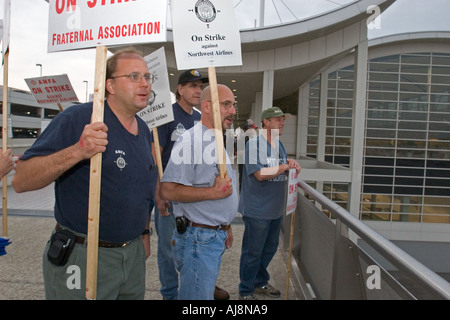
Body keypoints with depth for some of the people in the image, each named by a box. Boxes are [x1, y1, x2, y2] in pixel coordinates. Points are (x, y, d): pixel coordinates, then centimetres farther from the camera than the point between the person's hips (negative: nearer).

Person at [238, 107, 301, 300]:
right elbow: (260, 174, -24)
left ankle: (260, 283, 38)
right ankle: (245, 291, 20)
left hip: (276, 209, 9)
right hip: (257, 210, -8)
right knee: (252, 253, 3)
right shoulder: (254, 144, -15)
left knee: (269, 249, 20)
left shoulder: (279, 145, 13)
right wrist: (285, 167, -14)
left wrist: (292, 167, -3)